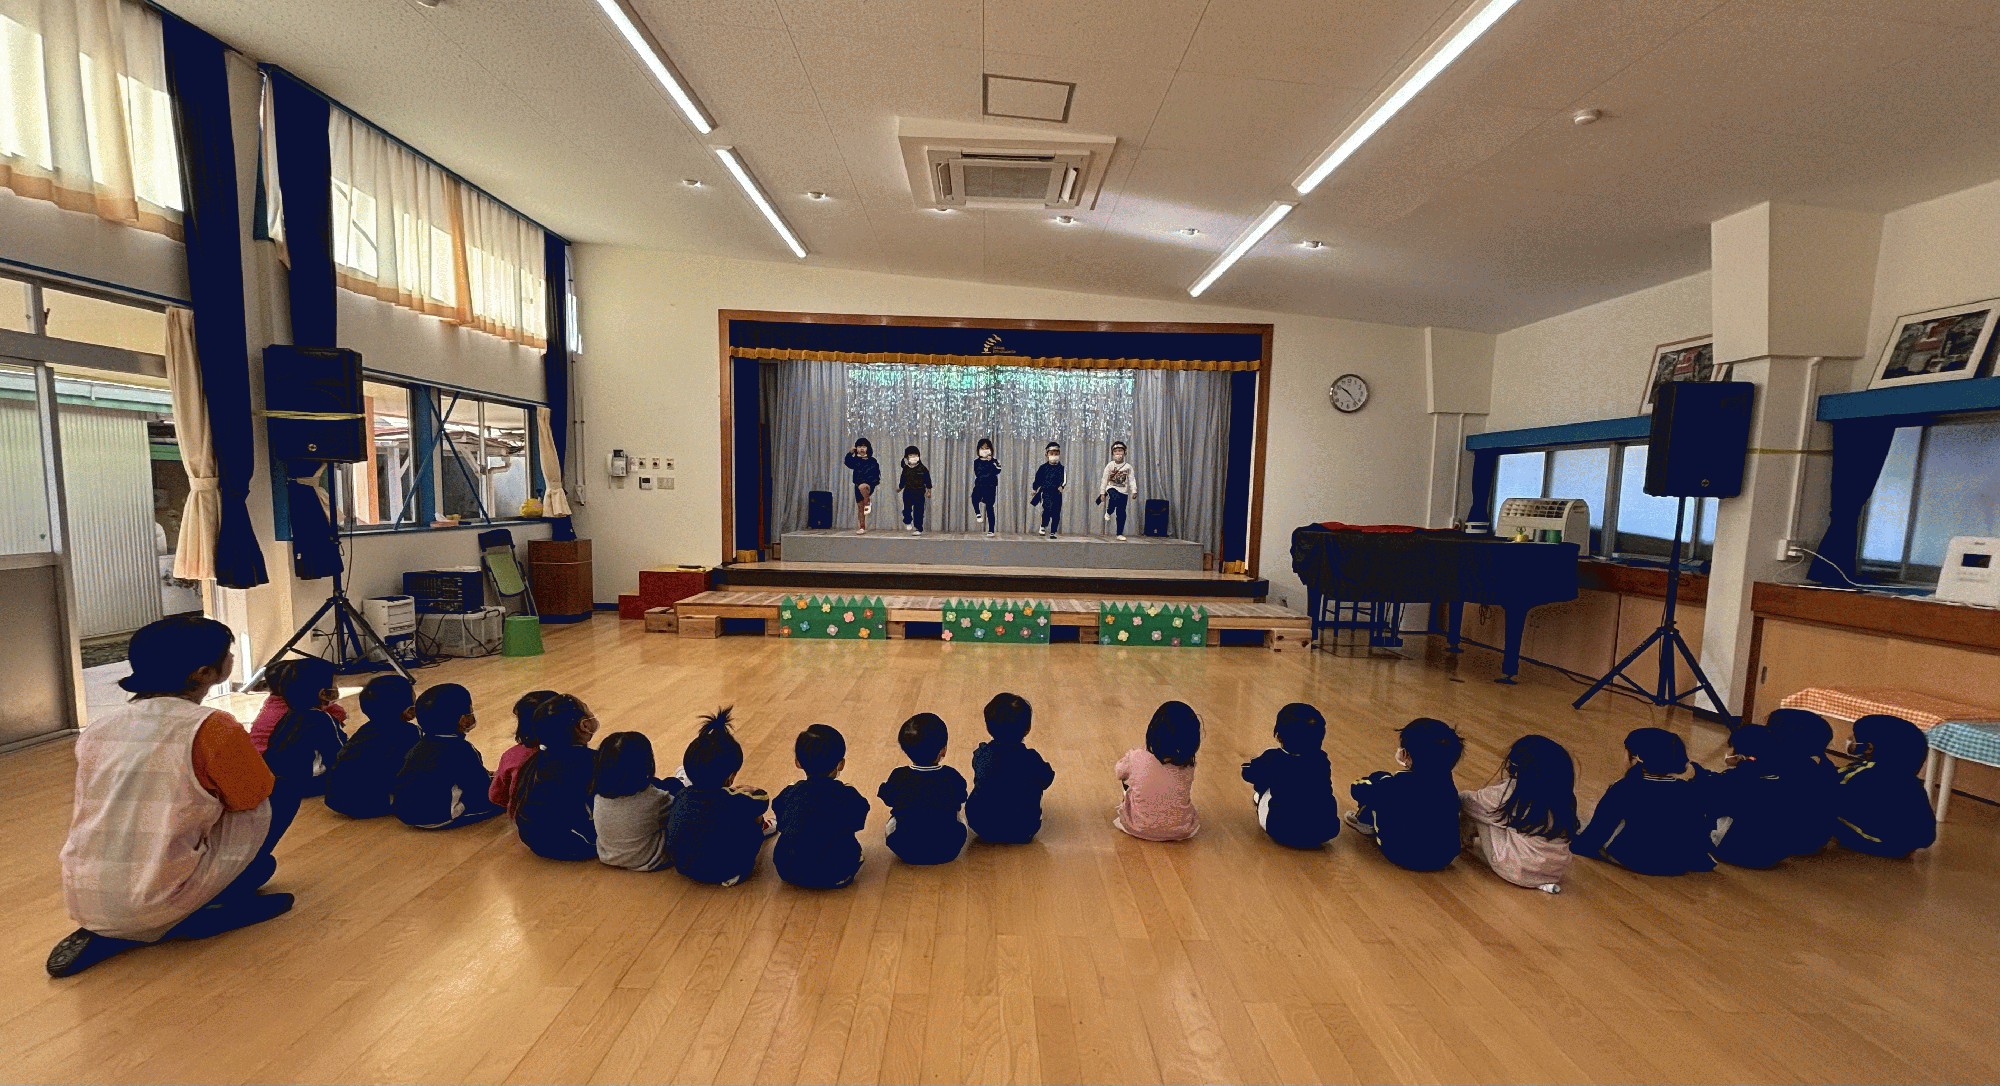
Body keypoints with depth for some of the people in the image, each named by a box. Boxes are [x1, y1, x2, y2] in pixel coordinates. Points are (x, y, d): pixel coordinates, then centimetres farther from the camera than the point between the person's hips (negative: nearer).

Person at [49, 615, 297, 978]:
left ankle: (103, 934, 16)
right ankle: (187, 921, 6)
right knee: (282, 794, 6)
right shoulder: (211, 727, -16)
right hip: (158, 904, -7)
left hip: (84, 904, 7)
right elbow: (253, 799, -2)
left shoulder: (96, 729, 4)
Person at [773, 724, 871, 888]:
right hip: (834, 877, -2)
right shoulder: (849, 796, -4)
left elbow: (781, 826, 16)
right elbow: (857, 824, 12)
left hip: (789, 873, 2)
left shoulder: (789, 793, 2)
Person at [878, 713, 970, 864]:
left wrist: (881, 790, 25)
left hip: (906, 852, 0)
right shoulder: (952, 777, -18)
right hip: (947, 851, 0)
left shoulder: (898, 777, -18)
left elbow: (889, 800, 3)